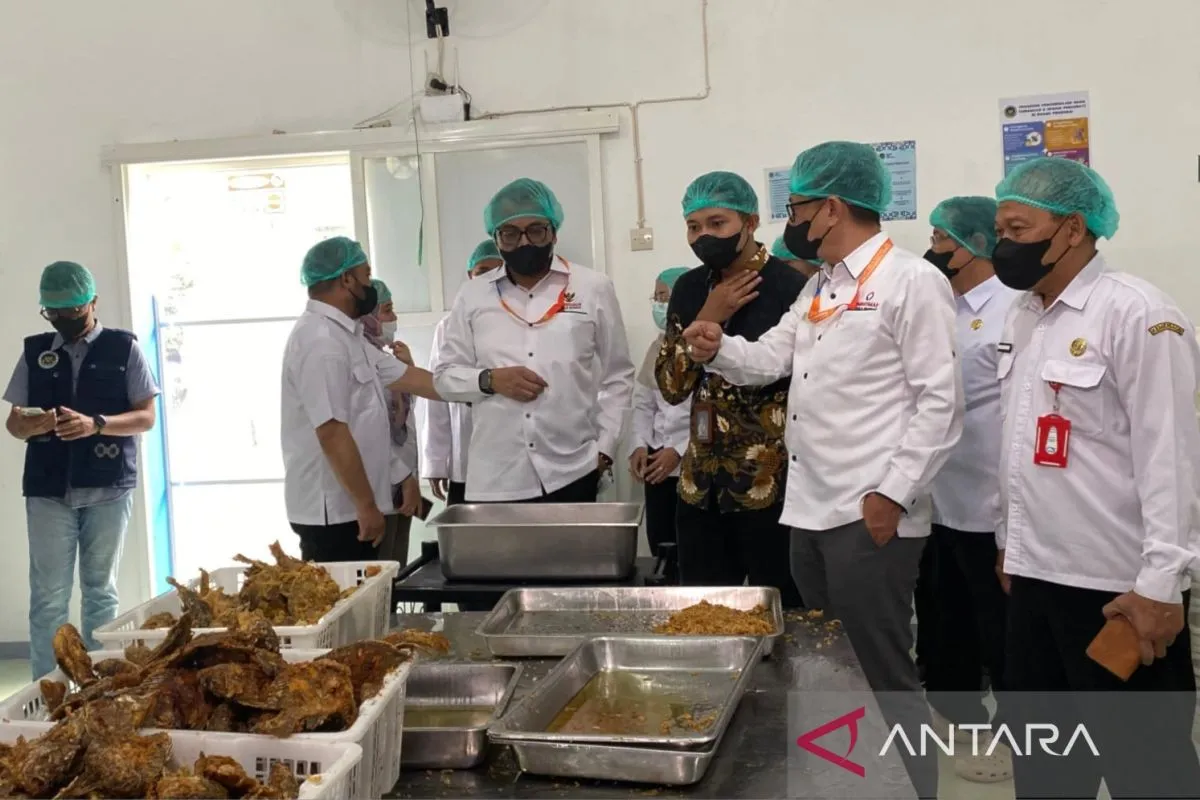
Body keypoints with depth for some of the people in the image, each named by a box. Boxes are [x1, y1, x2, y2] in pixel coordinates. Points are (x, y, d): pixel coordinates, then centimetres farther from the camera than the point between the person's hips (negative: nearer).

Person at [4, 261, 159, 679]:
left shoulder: (124, 348, 2)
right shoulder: (35, 351, 9)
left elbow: (146, 417, -2)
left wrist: (96, 424, -19)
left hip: (107, 488, -1)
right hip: (48, 490, 2)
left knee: (100, 591, 8)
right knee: (48, 597, 1)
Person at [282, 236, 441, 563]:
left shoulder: (344, 335, 14)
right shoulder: (321, 341, -19)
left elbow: (407, 377, 15)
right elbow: (332, 434, -24)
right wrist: (367, 506, -21)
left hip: (347, 506, 10)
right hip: (333, 512, -10)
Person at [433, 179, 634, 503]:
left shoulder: (594, 288, 3)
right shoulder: (473, 295, 6)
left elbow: (617, 377, 8)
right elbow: (445, 376, 10)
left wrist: (604, 447, 0)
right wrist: (490, 379, -9)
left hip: (572, 472, 0)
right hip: (494, 478, 1)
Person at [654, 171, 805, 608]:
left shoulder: (791, 287, -11)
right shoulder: (689, 288, 7)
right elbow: (671, 386, 2)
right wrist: (708, 318, -9)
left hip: (774, 485, -5)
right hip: (701, 486, 6)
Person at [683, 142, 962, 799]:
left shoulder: (911, 281, -10)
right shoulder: (820, 286, 17)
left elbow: (940, 401, -15)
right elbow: (771, 357, 16)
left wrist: (893, 494, -18)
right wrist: (720, 348, -4)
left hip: (871, 514, -8)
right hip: (811, 510, 9)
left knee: (883, 676, 1)